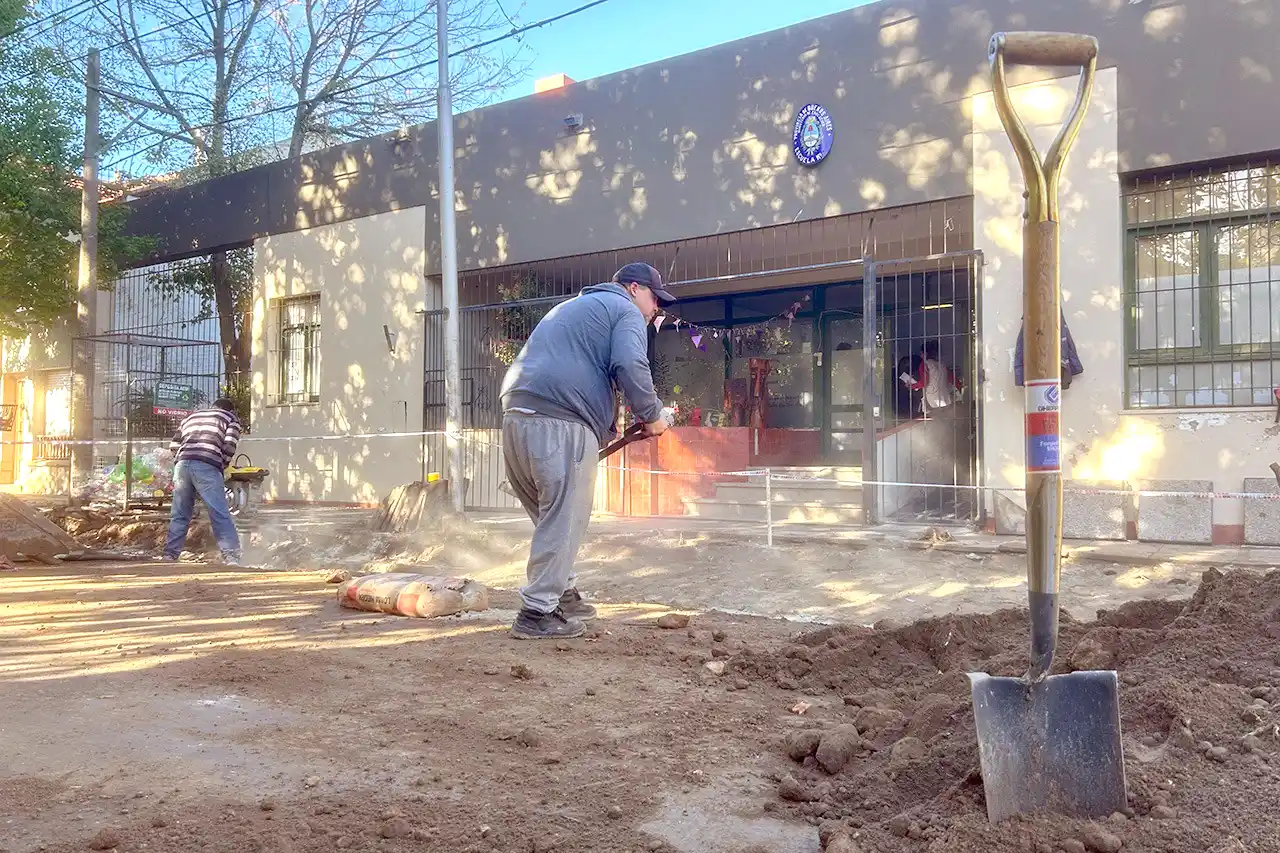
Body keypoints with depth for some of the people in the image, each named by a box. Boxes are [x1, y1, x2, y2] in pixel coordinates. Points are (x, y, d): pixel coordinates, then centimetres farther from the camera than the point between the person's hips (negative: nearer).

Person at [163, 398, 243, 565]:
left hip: (182, 464, 5)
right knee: (220, 515, -6)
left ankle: (169, 555, 13)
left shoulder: (191, 416, 34)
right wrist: (222, 466, 18)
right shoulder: (231, 418, 20)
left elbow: (174, 446, 24)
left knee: (179, 515, 14)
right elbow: (229, 447, 3)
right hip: (207, 467, -4)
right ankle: (231, 558, -13)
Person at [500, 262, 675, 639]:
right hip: (560, 424, -9)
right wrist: (651, 416, 2)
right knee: (564, 521, -4)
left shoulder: (570, 307, 35)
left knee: (552, 517, 19)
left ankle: (563, 593, 27)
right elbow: (630, 367, -11)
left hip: (516, 414, 9)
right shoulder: (626, 311, 7)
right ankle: (538, 613, -4)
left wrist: (606, 430, 32)